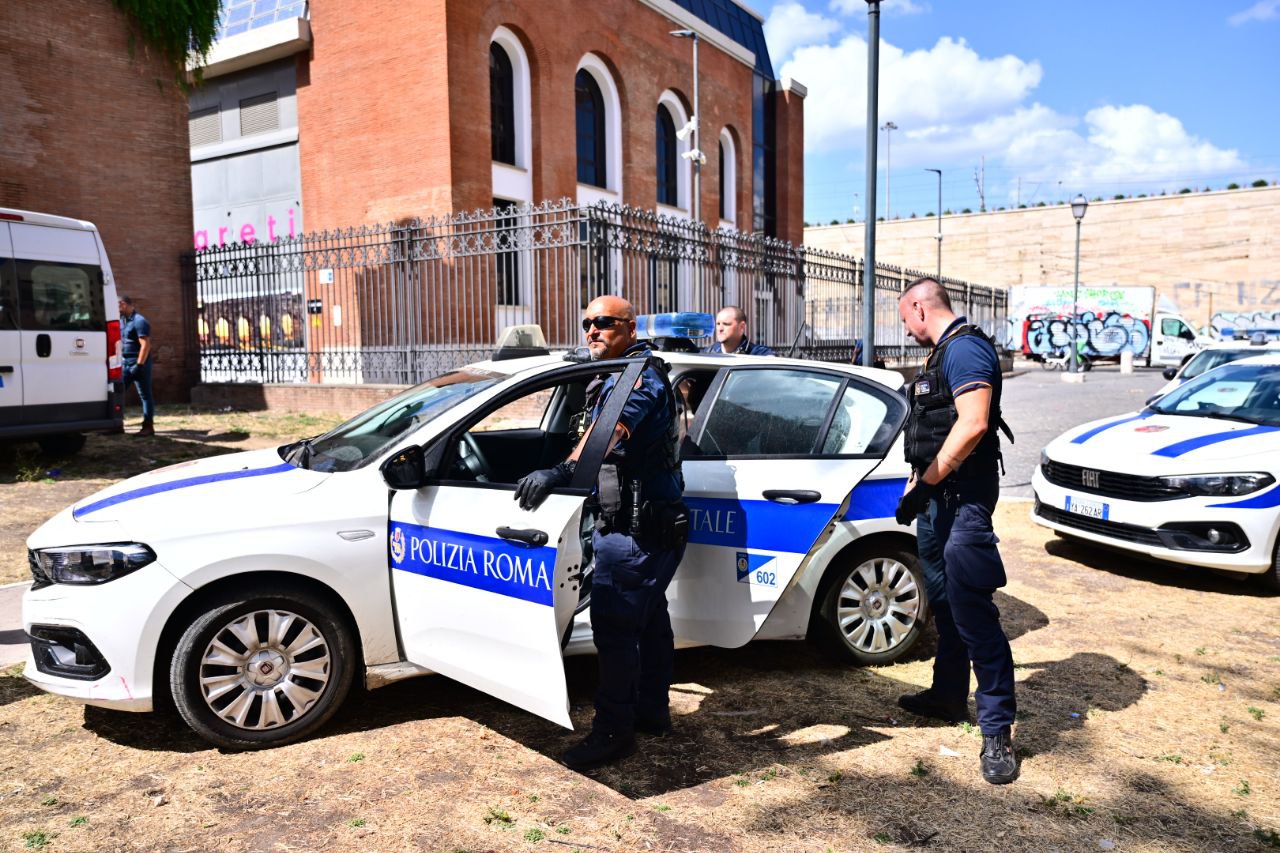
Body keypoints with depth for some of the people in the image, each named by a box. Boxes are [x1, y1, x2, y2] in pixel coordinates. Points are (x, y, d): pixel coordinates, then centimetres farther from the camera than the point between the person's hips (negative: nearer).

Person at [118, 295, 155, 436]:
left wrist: (139, 365, -23)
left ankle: (148, 427, 0)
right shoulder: (122, 320, 15)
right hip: (125, 362, 9)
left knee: (145, 395, -3)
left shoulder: (139, 321, -12)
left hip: (138, 363, -9)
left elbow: (145, 345, -19)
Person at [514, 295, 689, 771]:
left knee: (614, 629, -6)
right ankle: (652, 711, 32)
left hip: (633, 530, -11)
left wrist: (563, 471, -52)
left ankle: (614, 732, 3)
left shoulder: (638, 372, -16)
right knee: (650, 620, 19)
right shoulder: (631, 375, 18)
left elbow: (613, 428, -38)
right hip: (656, 525, 11)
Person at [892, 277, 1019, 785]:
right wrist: (918, 484, 21)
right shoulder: (941, 353, 18)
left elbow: (973, 424, -26)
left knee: (971, 610, -9)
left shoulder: (965, 348, -14)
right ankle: (949, 696, 32)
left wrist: (925, 484, -23)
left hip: (962, 496, -11)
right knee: (943, 601, 18)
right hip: (938, 495, 11)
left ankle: (997, 729, -1)